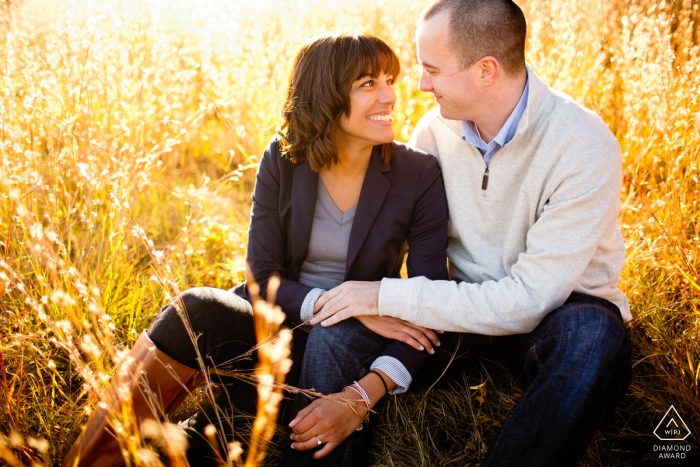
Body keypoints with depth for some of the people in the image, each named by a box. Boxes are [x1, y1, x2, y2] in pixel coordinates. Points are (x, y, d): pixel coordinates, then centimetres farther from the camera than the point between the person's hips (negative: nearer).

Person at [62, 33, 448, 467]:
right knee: (194, 310, -28)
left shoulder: (420, 174, -10)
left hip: (352, 349, -1)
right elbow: (264, 278, -6)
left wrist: (363, 396, -31)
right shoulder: (282, 160, -5)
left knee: (336, 338, -37)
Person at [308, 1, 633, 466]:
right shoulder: (438, 127, -5)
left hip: (558, 310, -3)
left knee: (593, 334, -39)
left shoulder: (585, 147, -23)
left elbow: (528, 299, -26)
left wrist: (386, 296, -27)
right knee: (344, 331, -20)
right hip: (467, 303, 4)